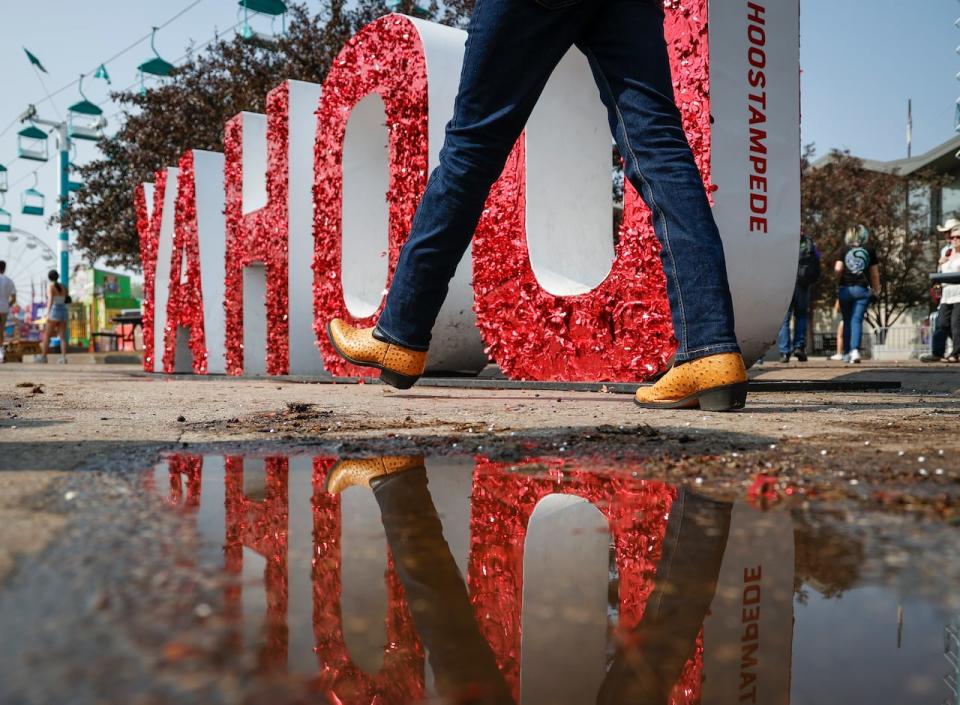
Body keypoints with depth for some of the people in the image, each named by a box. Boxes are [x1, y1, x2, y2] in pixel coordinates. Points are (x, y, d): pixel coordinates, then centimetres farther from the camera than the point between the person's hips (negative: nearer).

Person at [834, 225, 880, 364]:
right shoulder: (870, 249, 6)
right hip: (862, 289, -1)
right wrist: (876, 289, 19)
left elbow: (838, 268, -5)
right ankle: (855, 350, -23)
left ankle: (847, 353, 14)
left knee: (847, 321, 11)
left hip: (845, 288, 1)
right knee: (857, 320, -6)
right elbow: (874, 272, 9)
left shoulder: (844, 249, 5)